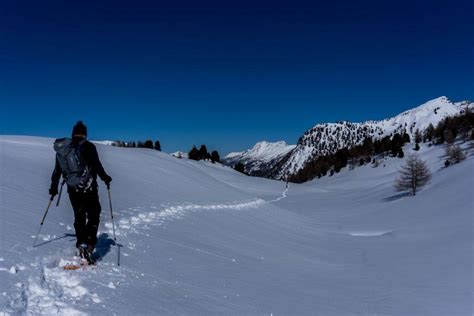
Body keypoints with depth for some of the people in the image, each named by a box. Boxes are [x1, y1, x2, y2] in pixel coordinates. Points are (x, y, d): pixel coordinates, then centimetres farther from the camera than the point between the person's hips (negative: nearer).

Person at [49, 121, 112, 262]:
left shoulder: (62, 148, 8)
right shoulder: (88, 146, -9)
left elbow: (57, 170, 15)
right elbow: (97, 166, -13)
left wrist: (54, 187, 26)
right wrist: (105, 178, 4)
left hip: (72, 189, 5)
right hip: (88, 188, -5)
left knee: (79, 216, 16)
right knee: (93, 215, 1)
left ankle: (81, 243, 18)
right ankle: (89, 244, -12)